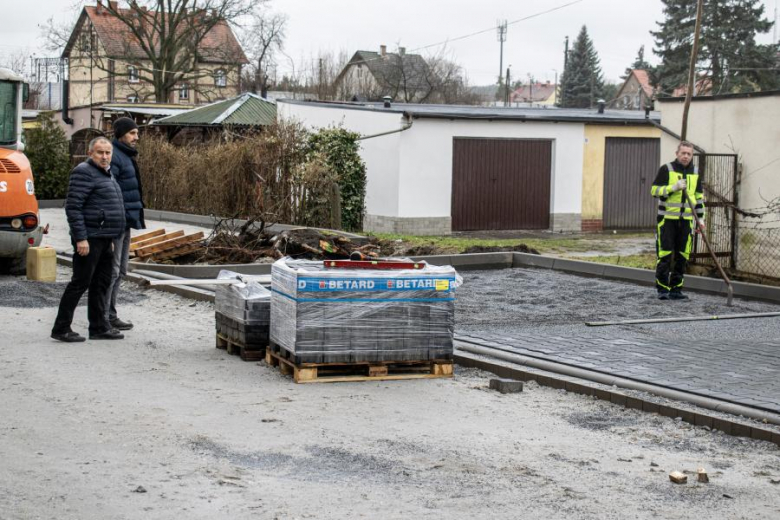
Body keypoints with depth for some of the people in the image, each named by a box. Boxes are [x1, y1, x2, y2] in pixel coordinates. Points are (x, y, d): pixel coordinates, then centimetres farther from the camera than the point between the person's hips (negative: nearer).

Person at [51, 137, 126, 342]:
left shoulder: (106, 173, 18)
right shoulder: (84, 172, -12)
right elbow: (73, 207, -18)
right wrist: (80, 238, -22)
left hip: (104, 240, 10)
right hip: (89, 239, -9)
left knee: (101, 284, 12)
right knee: (80, 282, -6)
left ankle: (99, 327, 19)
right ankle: (61, 329, 0)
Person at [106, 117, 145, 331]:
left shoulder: (126, 156, 18)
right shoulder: (113, 157, -15)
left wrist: (137, 219, 21)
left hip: (125, 221, 10)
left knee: (120, 271, 14)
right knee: (112, 270, -7)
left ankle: (110, 315, 20)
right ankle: (104, 317, -2)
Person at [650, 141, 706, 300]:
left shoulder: (696, 172, 12)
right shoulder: (666, 169, -3)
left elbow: (699, 196, 18)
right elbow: (654, 190, -6)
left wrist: (701, 218, 13)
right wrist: (673, 187, -18)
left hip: (686, 220, 4)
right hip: (667, 219, -4)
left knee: (682, 257, 4)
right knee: (664, 256, -6)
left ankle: (676, 289, 11)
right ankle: (662, 289, 0)